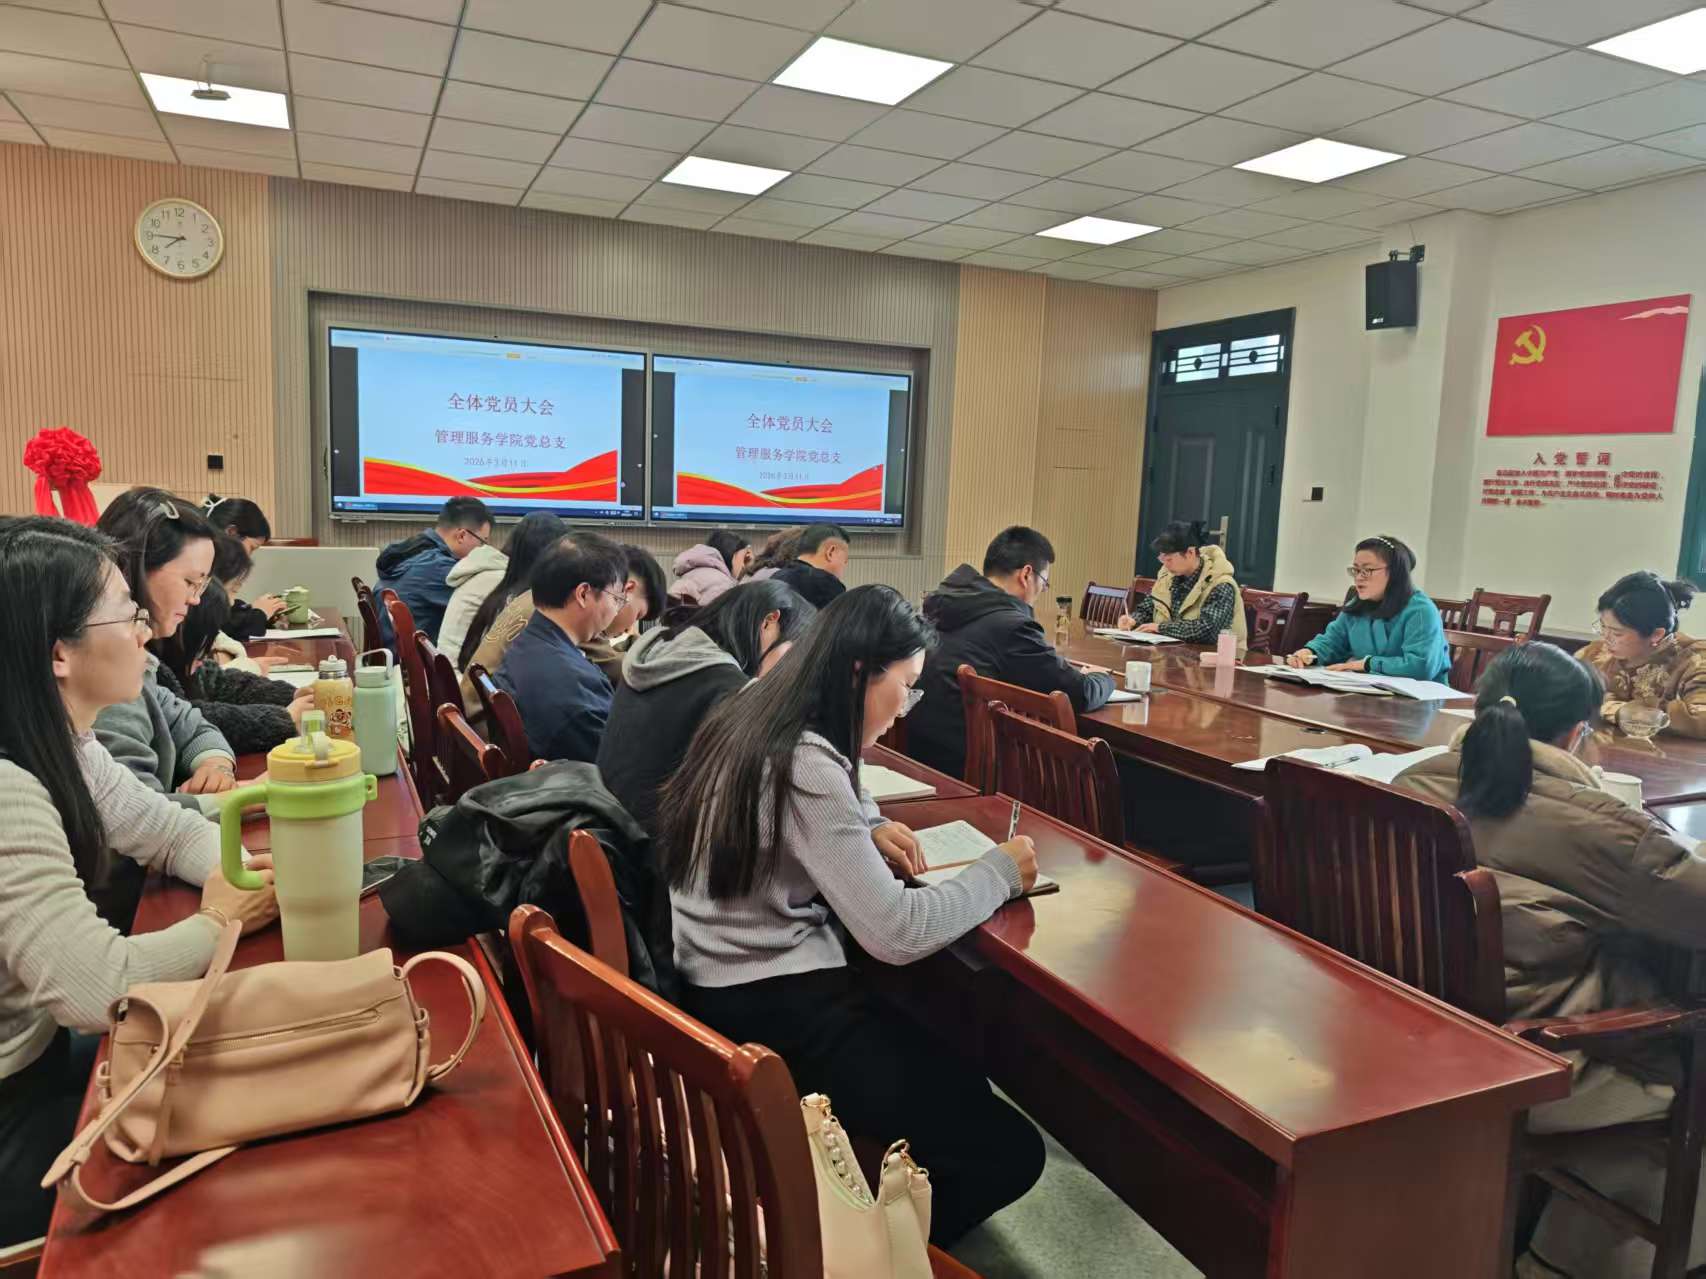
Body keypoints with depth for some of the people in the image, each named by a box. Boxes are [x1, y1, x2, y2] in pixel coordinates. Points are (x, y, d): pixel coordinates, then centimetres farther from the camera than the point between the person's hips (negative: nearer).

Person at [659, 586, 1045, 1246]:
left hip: (726, 984, 10)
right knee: (1007, 1150, -6)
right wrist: (1000, 870, -9)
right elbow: (896, 935, -24)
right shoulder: (804, 764, -23)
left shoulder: (751, 720, 6)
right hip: (770, 1009, -10)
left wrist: (865, 828, 7)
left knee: (956, 1081, 17)